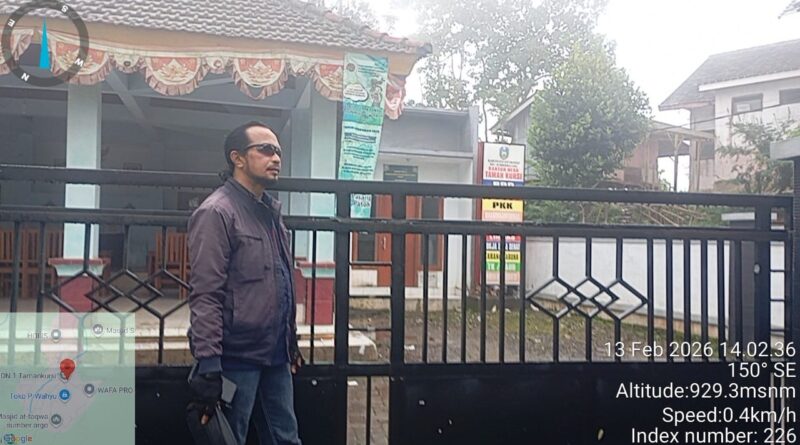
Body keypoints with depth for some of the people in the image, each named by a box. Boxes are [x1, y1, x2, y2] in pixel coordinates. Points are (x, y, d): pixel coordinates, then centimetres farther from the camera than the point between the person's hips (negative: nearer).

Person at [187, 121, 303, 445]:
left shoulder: (270, 212, 13)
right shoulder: (217, 212, -12)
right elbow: (205, 295, -18)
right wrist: (208, 365, -22)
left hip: (276, 356, 8)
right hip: (236, 357, -8)